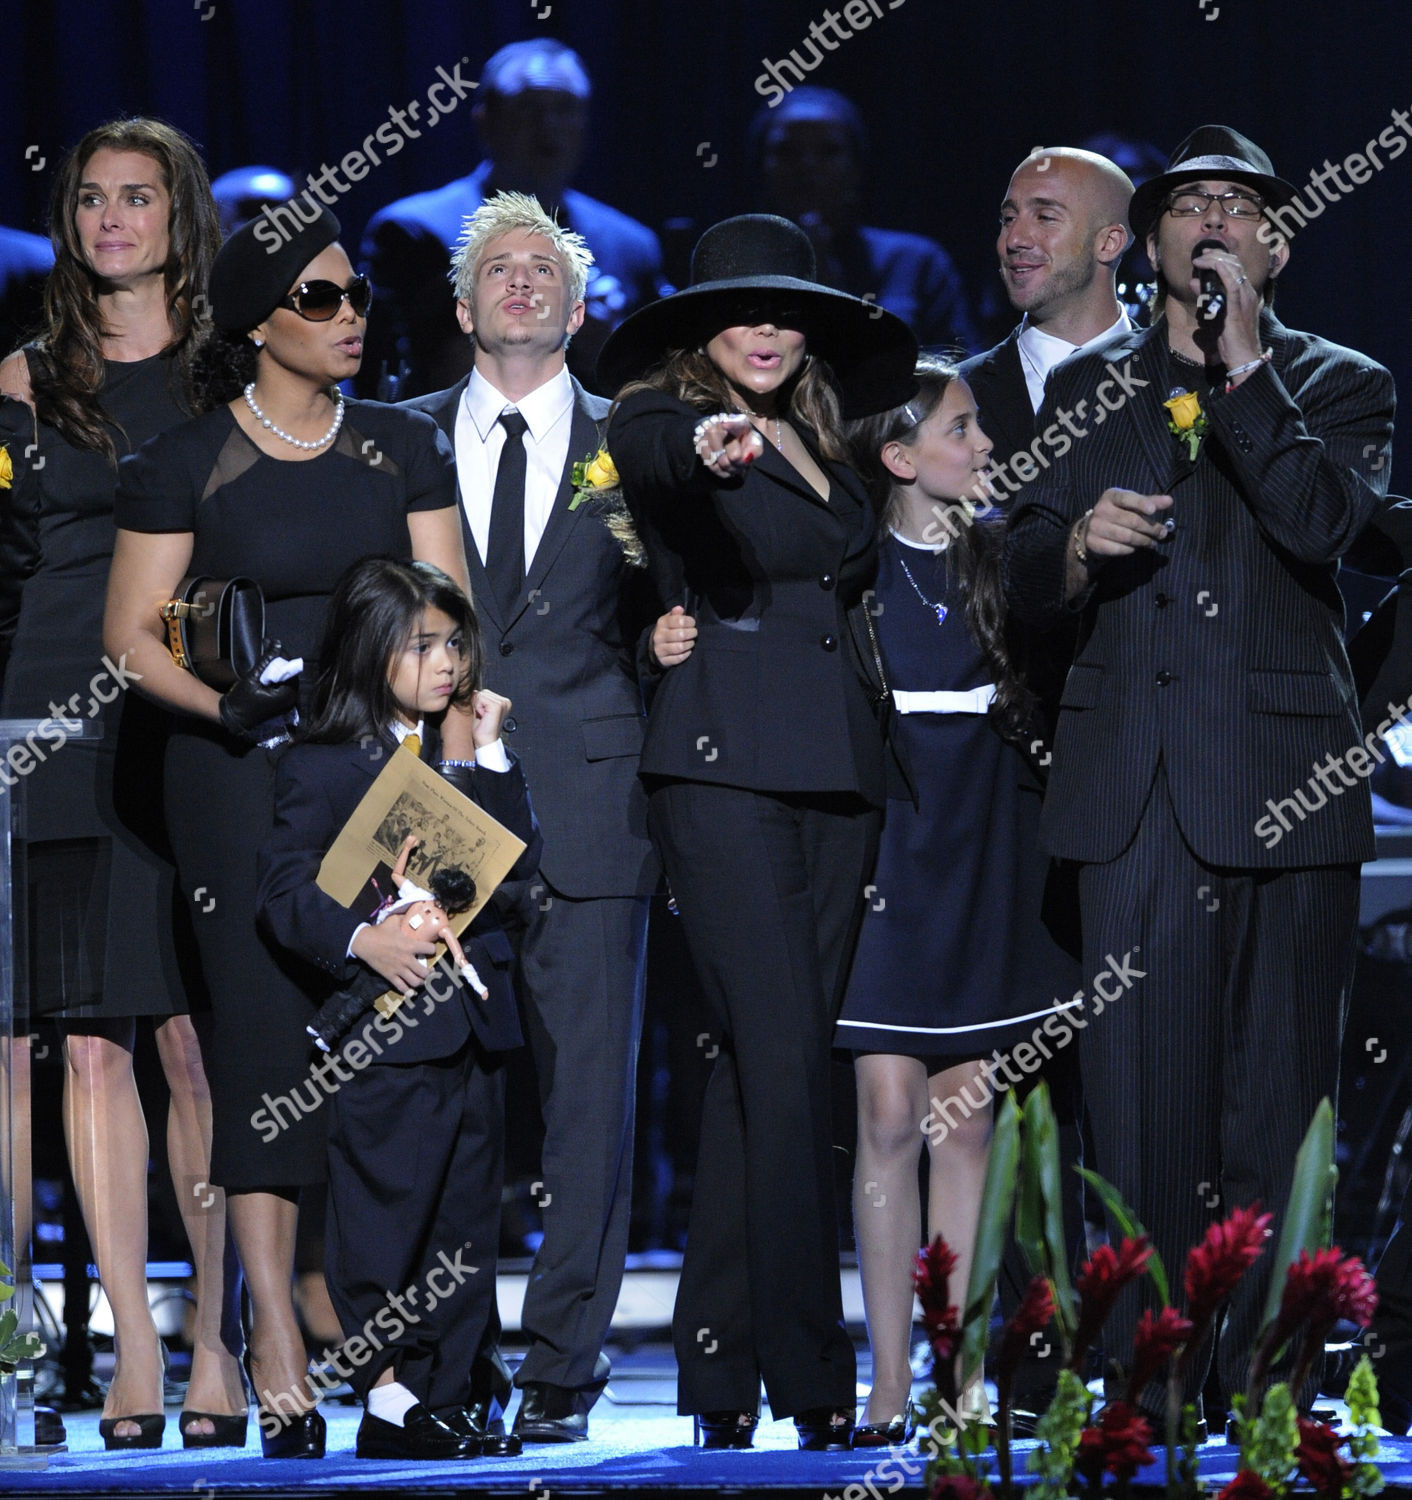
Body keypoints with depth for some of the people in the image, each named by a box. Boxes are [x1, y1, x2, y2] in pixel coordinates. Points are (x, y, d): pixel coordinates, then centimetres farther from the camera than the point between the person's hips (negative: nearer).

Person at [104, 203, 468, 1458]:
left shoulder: (402, 450, 12)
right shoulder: (186, 464, 2)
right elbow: (132, 634, 2)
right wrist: (225, 703, -13)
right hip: (243, 778, -3)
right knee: (266, 1031, -8)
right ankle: (278, 1357, -8)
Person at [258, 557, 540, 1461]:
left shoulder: (463, 755, 16)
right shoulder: (323, 768, -3)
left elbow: (520, 858, 6)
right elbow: (286, 886, -9)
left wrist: (491, 750, 0)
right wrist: (361, 940, -24)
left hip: (473, 1013, 6)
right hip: (386, 1031, -6)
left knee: (466, 1212, 8)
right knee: (386, 1209, -5)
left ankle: (442, 1395, 13)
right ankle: (389, 1397, 0)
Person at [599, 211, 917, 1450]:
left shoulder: (819, 445, 18)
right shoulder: (664, 422, -2)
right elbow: (651, 455, -27)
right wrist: (707, 447, -48)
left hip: (835, 769, 6)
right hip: (725, 766, -6)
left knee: (761, 1066, 6)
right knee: (785, 1060, -13)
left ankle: (719, 1361, 10)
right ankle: (808, 1372, -14)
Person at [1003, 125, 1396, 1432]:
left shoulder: (1340, 386, 10)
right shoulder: (1089, 391, 17)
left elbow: (1324, 520, -11)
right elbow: (1026, 589, 15)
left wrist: (1242, 361, -12)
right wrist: (1077, 546, -8)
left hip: (1288, 779, -2)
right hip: (1138, 783, 2)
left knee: (1279, 1091, -1)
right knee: (1143, 1088, -4)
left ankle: (1264, 1373, 3)